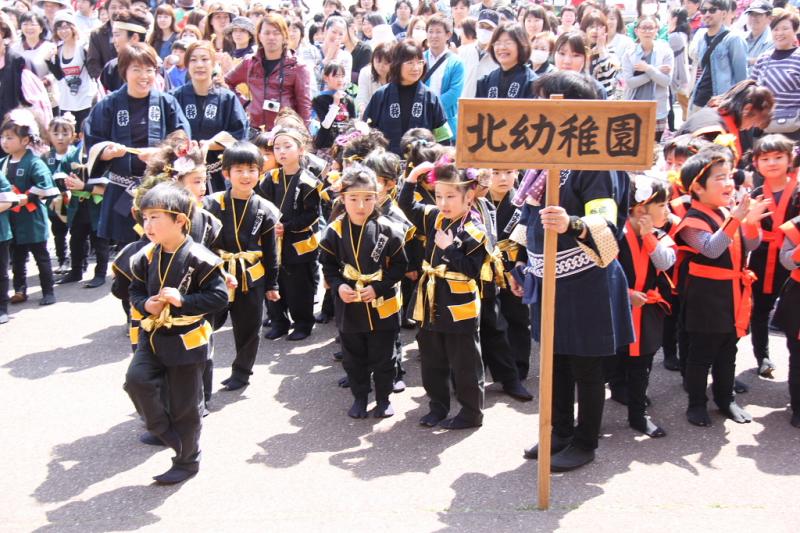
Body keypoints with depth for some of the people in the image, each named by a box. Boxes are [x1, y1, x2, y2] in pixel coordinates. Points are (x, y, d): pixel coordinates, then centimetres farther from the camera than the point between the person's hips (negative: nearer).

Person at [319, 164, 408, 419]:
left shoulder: (388, 229, -12)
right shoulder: (335, 231, -6)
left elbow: (399, 266, -6)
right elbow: (328, 266, 3)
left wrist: (378, 287, -16)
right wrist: (338, 286, -15)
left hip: (382, 307, -2)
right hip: (349, 307, 2)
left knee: (382, 357, 11)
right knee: (354, 357, 15)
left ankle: (383, 398, 29)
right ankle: (359, 397, 32)